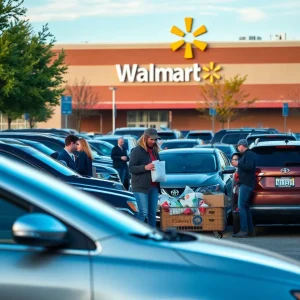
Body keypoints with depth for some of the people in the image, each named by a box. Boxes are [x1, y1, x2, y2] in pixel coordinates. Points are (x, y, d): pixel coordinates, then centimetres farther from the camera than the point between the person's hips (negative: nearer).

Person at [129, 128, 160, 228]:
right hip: (141, 186, -7)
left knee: (152, 213, 9)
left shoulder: (155, 151, 16)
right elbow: (131, 168, -11)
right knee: (143, 212, -11)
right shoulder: (137, 150, -6)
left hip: (154, 186, 7)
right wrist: (145, 167, -24)